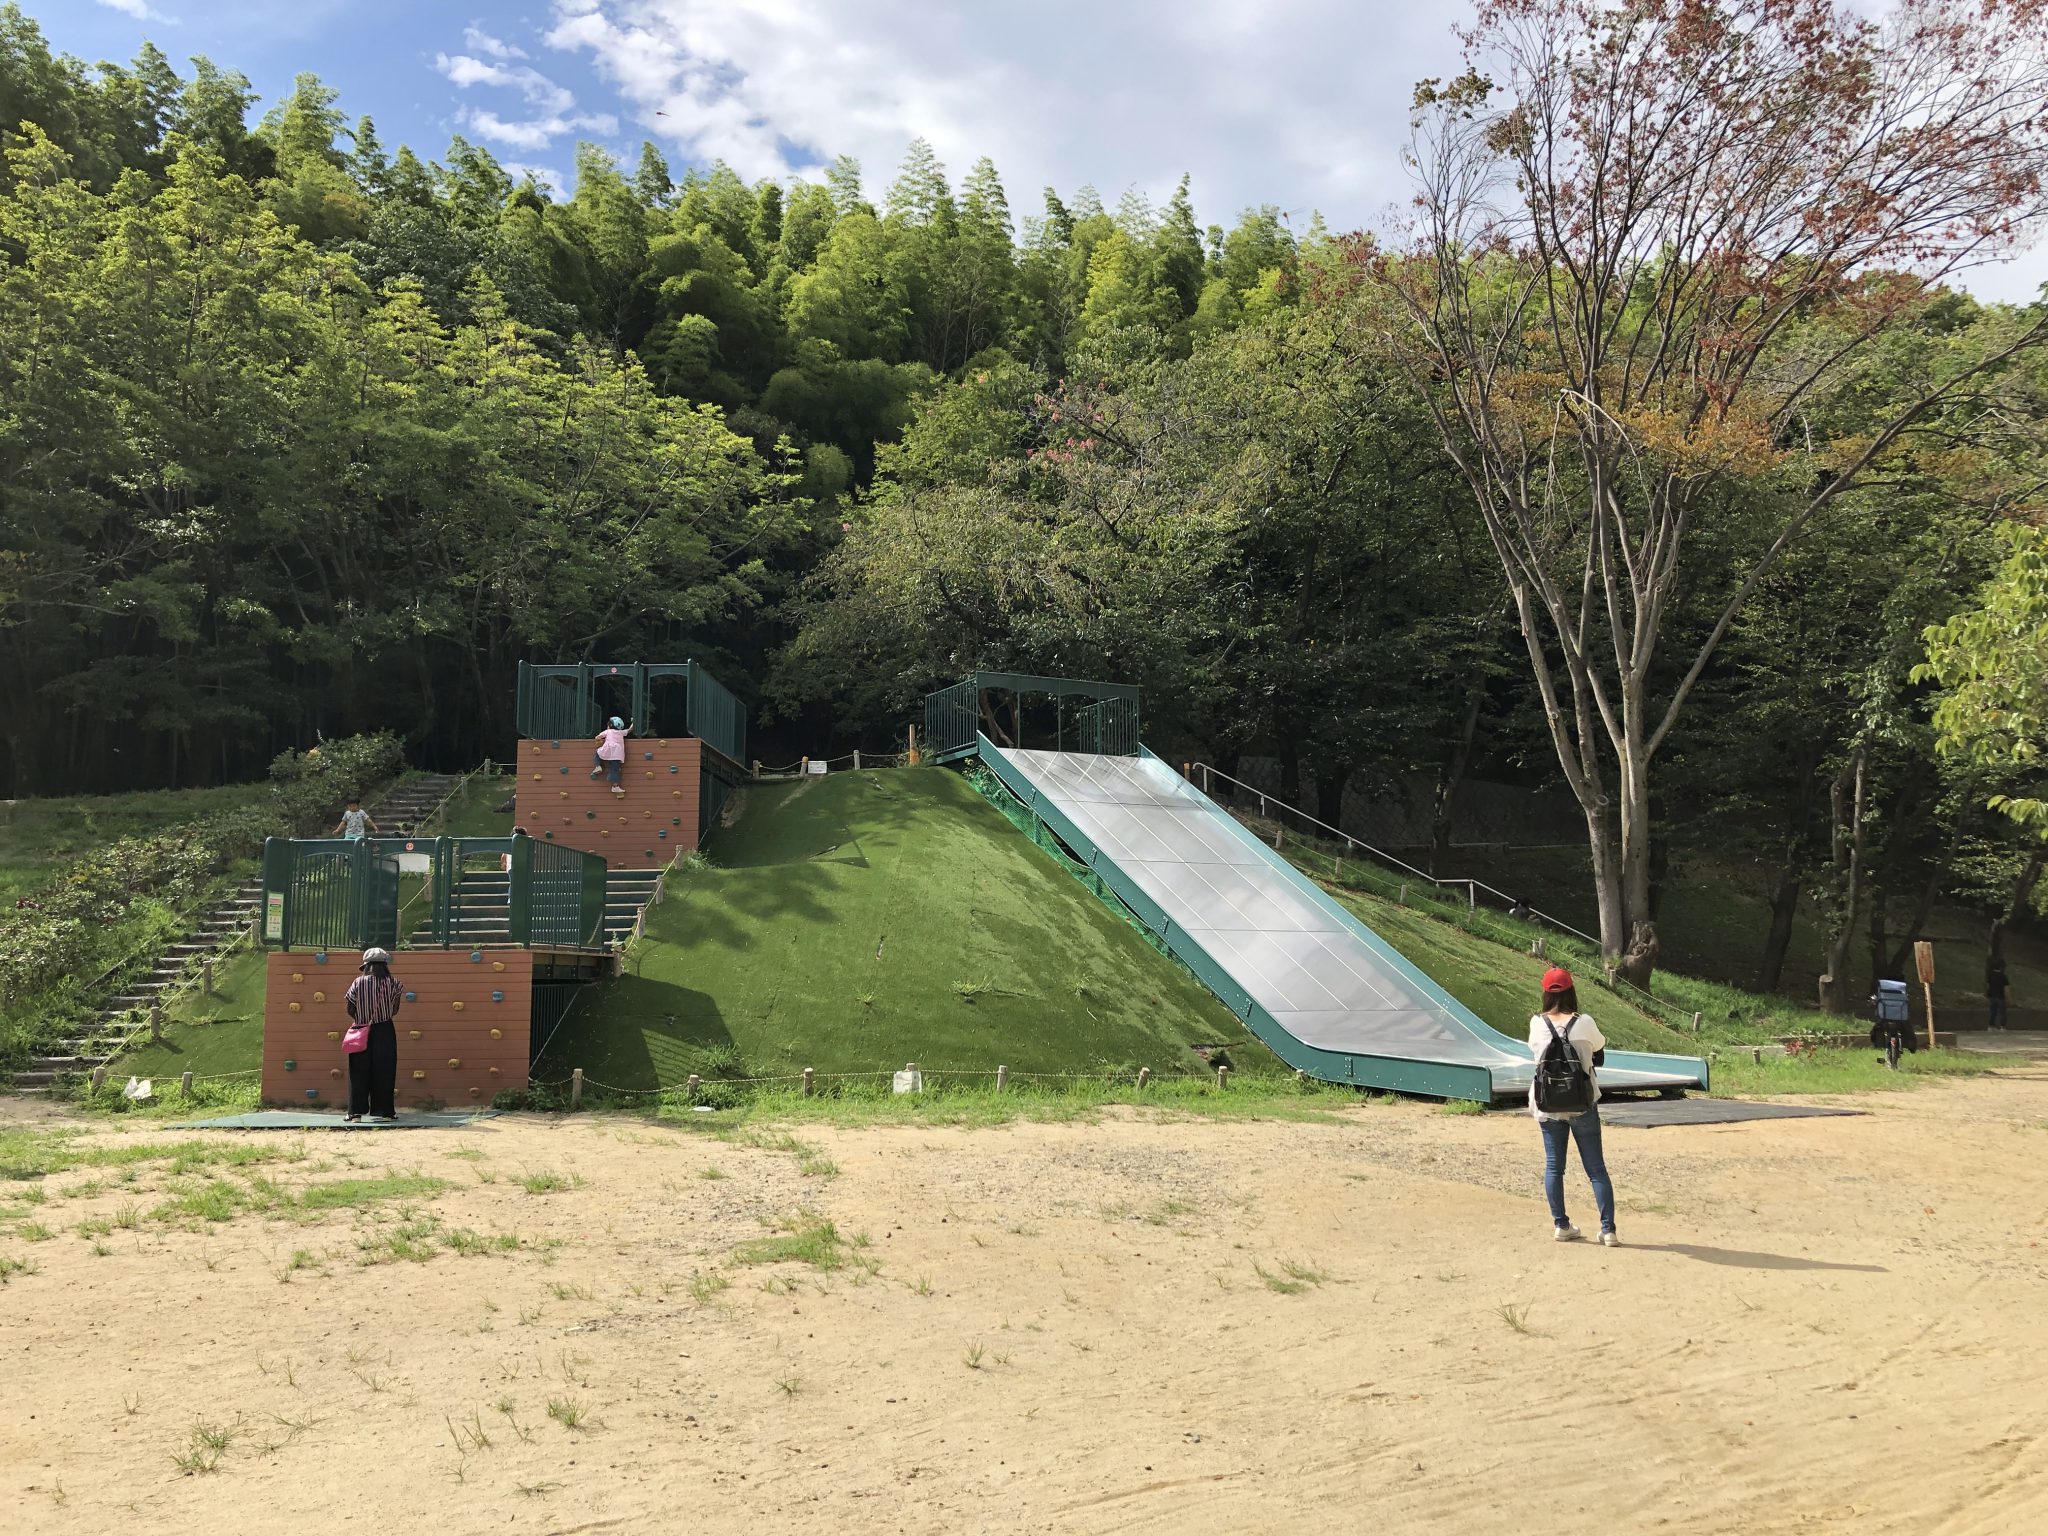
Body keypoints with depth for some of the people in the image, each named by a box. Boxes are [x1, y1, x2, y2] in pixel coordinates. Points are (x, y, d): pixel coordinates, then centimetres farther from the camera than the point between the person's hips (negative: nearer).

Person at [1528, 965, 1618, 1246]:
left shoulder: (1537, 1023, -8)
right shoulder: (1584, 1023, -12)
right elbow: (1599, 1056, 5)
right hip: (1582, 1105, -1)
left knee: (1553, 1166, 13)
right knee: (1596, 1168, 7)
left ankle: (1561, 1225, 16)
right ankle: (1608, 1230, 6)